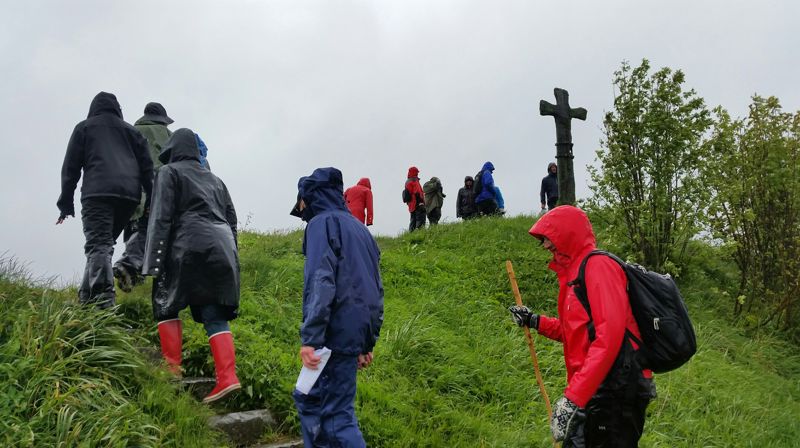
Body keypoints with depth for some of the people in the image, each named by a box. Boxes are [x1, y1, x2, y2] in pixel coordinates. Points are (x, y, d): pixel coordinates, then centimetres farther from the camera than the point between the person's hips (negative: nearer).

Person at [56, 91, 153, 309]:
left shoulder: (84, 127, 20)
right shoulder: (131, 130, 29)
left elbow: (71, 165, 12)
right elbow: (147, 166, 18)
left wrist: (66, 201, 12)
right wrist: (151, 200, 14)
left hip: (98, 192, -4)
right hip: (129, 194, 4)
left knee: (98, 244, -12)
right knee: (103, 243, 14)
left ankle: (103, 297, -32)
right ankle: (88, 295, 9)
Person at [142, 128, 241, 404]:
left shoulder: (169, 172, 8)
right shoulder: (214, 179, 26)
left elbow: (161, 218, -3)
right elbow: (232, 221, 22)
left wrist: (155, 262, -8)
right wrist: (231, 259, 24)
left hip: (190, 247, -5)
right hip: (223, 247, 5)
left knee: (165, 304, 11)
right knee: (215, 315, 3)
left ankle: (173, 368, 3)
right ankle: (227, 376, -10)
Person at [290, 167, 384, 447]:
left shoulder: (322, 223, -4)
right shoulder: (358, 228, 21)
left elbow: (321, 282, -18)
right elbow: (376, 289, 21)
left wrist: (310, 338, -22)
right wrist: (367, 343, 23)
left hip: (336, 334, -9)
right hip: (358, 332, 9)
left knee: (336, 413, -5)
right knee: (309, 399, 17)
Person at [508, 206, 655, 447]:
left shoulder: (597, 265, -11)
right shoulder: (576, 269, 17)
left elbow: (610, 336, -22)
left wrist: (574, 398, -25)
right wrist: (534, 321, 20)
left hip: (614, 396, -9)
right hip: (596, 393, 9)